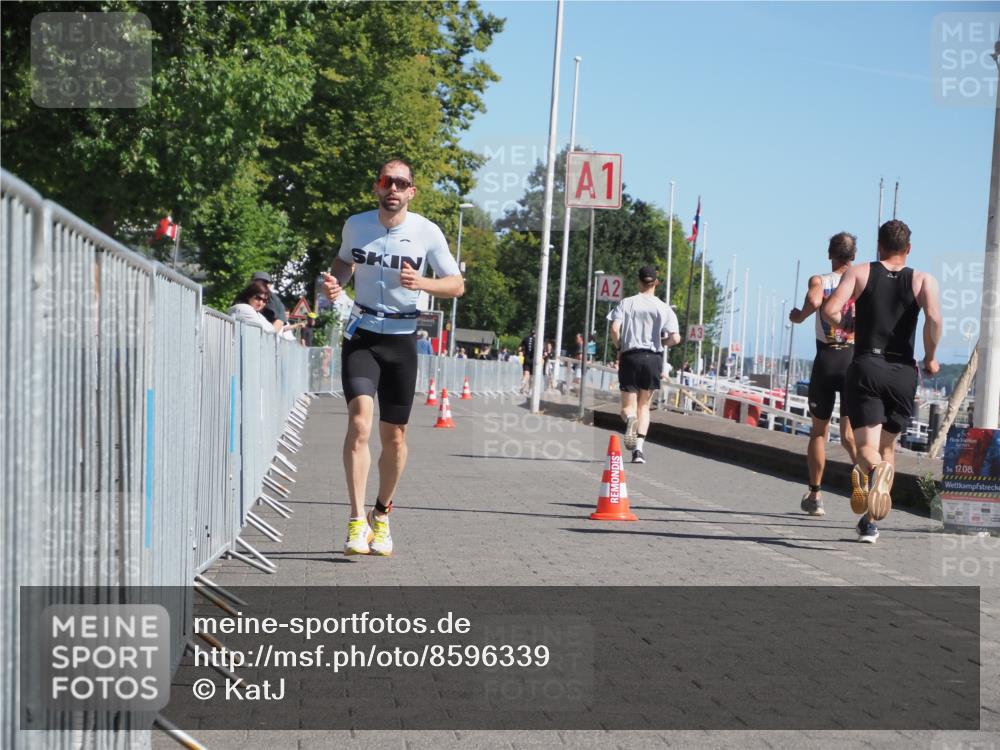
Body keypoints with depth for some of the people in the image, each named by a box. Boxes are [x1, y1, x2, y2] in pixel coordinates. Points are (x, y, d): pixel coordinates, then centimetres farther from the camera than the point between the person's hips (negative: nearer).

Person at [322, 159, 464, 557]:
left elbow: (457, 285, 1)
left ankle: (381, 516, 28)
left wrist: (422, 283, -19)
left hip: (402, 339, 0)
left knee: (394, 435, 6)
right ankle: (357, 522, -20)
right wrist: (335, 281, -2)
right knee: (360, 420, -20)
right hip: (361, 335, 0)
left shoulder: (427, 233, -4)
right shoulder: (356, 225, 1)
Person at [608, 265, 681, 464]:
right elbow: (675, 339, -7)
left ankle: (630, 419, -31)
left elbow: (614, 329, -11)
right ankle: (638, 449, 0)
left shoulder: (626, 303, 1)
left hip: (630, 357, -1)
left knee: (628, 407, 6)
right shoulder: (664, 308, 1)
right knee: (644, 406, 13)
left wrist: (618, 347, 7)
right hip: (653, 358, 1)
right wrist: (660, 342, 13)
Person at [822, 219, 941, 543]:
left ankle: (873, 471, -45)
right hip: (903, 372, 1)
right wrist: (930, 359, 1)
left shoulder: (859, 272, 5)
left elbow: (831, 309, -9)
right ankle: (871, 522, 14)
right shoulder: (924, 280, 6)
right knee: (887, 446, 16)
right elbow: (934, 318, -13)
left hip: (866, 367, -1)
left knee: (867, 446, -7)